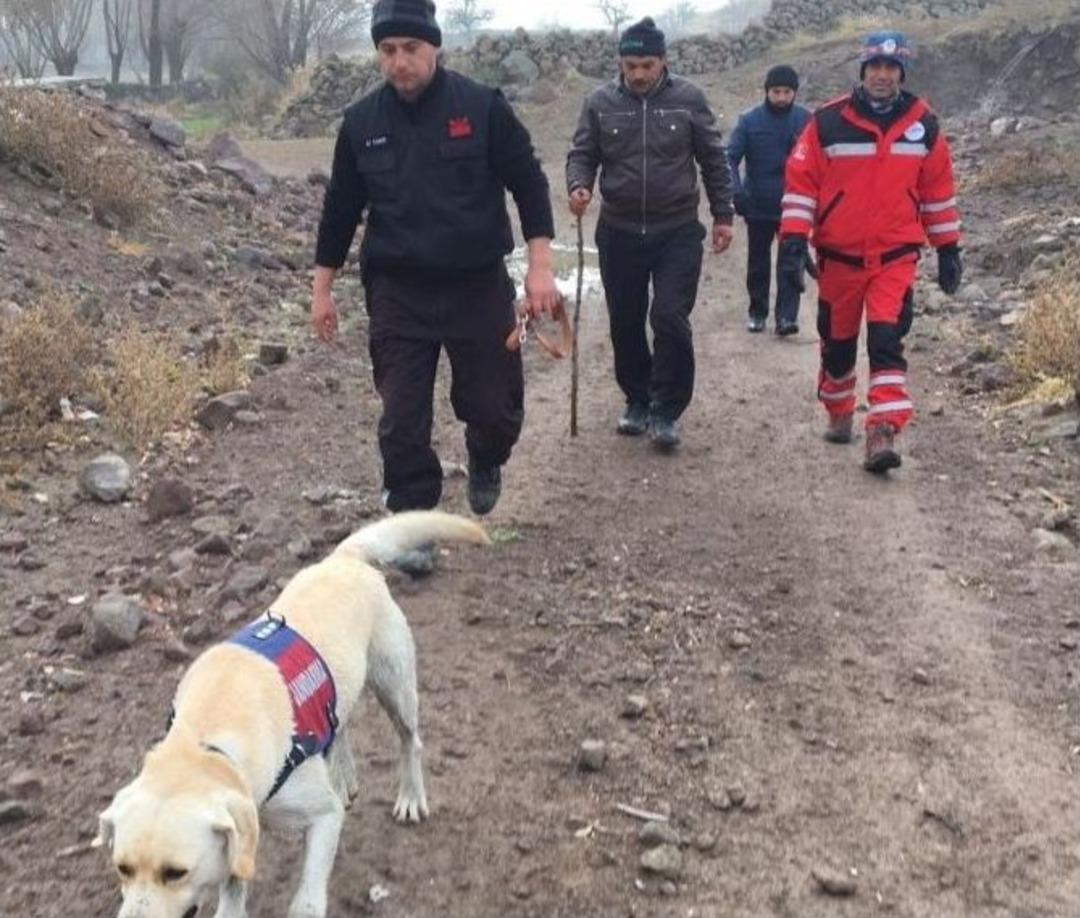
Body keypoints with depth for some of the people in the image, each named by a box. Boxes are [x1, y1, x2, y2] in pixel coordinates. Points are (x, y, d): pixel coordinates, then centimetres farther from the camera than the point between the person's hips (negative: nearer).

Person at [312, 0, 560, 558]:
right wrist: (322, 290, 10)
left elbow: (528, 183, -3)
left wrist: (540, 266, -10)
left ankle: (486, 463, 40)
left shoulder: (482, 107, -6)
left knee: (495, 406, 6)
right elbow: (341, 209, 10)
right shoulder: (361, 122, 2)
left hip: (479, 287, -1)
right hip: (397, 294, 2)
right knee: (402, 420, 0)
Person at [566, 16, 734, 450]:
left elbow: (713, 160, 3)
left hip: (678, 233, -2)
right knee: (625, 324, 11)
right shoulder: (600, 103, -1)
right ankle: (638, 401, 30)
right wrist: (579, 186, -19)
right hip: (619, 233, 2)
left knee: (671, 319, -10)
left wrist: (723, 215, 3)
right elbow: (582, 154, 3)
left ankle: (666, 411, 3)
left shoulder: (688, 99, -3)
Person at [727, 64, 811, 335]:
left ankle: (786, 317, -4)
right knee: (758, 264, 13)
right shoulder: (750, 120, -5)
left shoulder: (806, 120, -4)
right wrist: (737, 192, -21)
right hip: (758, 206, 1)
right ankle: (757, 312, 27)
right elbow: (730, 157, -8)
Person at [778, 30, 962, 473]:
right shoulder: (828, 122, -6)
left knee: (887, 340, -14)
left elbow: (938, 188, 10)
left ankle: (884, 433, -16)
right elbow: (800, 181, -4)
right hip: (839, 255, 1)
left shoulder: (923, 125, 1)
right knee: (837, 342, 14)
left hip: (896, 256, 0)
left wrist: (948, 249, 12)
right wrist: (794, 241, -11)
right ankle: (839, 414, 37)